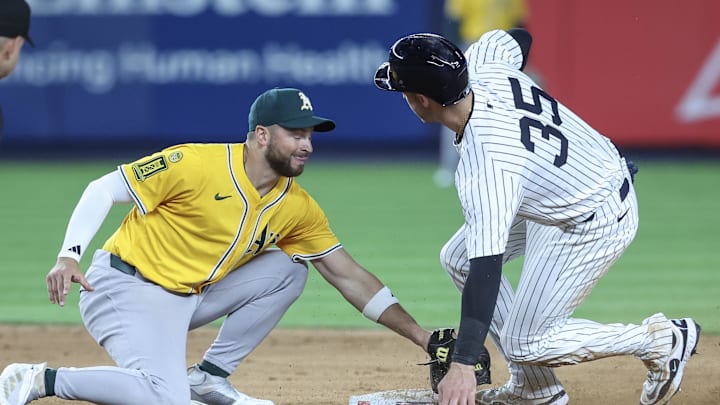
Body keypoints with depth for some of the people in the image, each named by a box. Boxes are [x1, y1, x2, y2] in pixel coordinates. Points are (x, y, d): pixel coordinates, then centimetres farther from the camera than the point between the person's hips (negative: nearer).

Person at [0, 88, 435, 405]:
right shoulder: (197, 165, -18)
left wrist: (419, 334, 1)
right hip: (124, 287, -8)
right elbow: (105, 190, -14)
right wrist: (69, 256, -27)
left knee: (287, 270, 2)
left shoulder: (298, 208, 2)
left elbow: (349, 276, 6)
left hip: (188, 298, 8)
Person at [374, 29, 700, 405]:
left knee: (524, 344, -3)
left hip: (594, 224, -10)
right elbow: (520, 37, 10)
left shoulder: (484, 169, -36)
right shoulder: (482, 64, -14)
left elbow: (485, 270, -39)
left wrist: (461, 364, -40)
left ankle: (663, 340, 8)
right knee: (458, 258, 12)